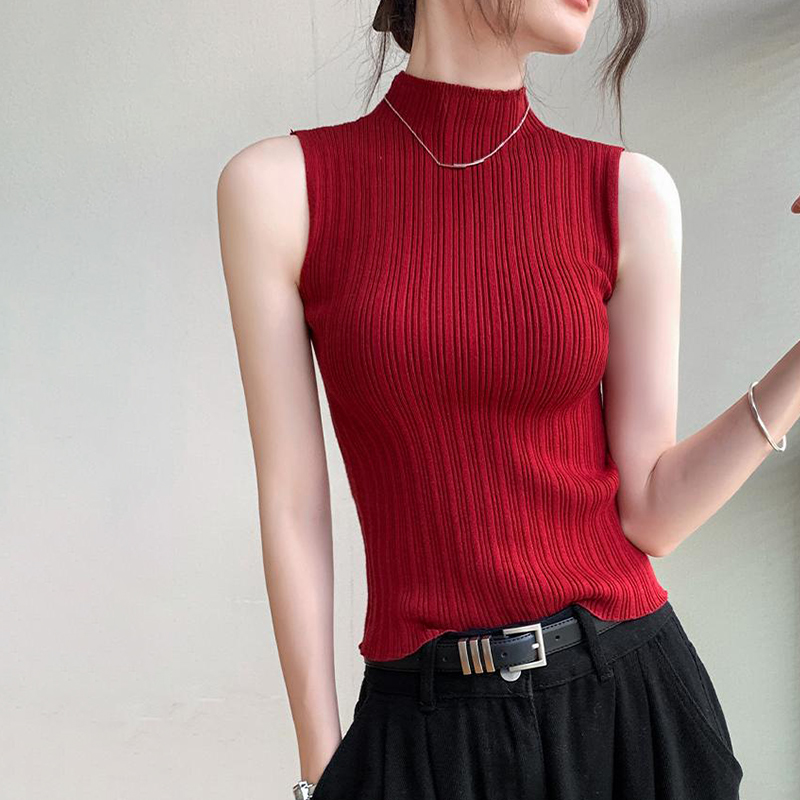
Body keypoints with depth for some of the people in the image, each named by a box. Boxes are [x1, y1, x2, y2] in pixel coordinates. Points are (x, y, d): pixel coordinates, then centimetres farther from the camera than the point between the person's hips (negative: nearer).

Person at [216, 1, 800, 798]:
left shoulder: (629, 193, -3)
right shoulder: (280, 186, -7)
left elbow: (650, 512, -4)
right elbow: (292, 506, -5)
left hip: (627, 702, 1)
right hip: (427, 728, -1)